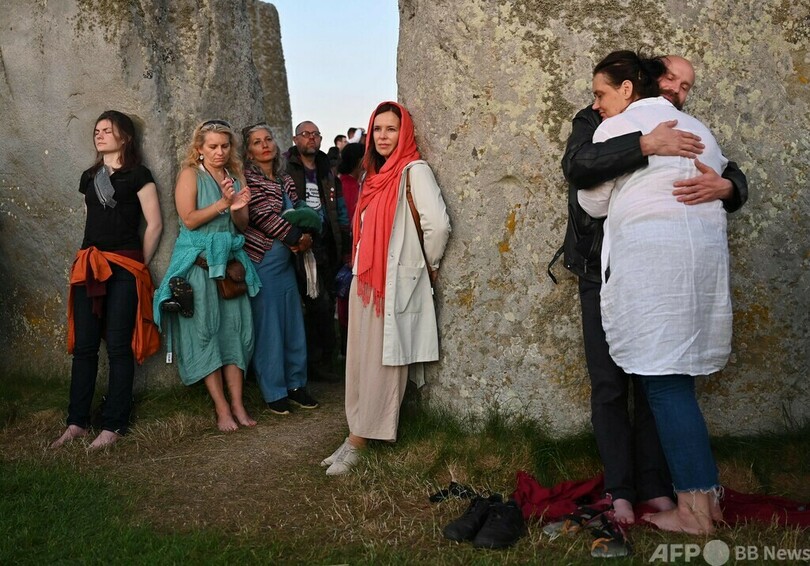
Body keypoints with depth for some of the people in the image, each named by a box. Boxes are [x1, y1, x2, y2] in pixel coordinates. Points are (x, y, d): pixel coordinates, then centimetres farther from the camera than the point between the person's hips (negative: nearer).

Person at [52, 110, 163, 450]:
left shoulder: (137, 175, 0)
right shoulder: (89, 177, 18)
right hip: (88, 265, 6)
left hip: (124, 267, -6)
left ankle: (113, 426, 3)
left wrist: (140, 265, 0)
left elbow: (154, 224, -3)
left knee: (119, 347, -4)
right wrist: (90, 260, 15)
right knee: (83, 346, 4)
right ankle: (77, 422, 11)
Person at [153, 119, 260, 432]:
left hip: (230, 261, 5)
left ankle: (237, 404, 2)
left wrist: (237, 209, -9)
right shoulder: (190, 174, 1)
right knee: (205, 330, -5)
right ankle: (222, 408, -2)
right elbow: (189, 219, -10)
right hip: (199, 262, -4)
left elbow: (243, 225, 12)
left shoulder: (235, 177, 15)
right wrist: (223, 203, -16)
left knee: (234, 328, 0)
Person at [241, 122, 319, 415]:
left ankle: (296, 384, 21)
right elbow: (263, 216, -14)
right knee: (267, 325, -1)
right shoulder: (248, 179, -4)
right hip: (261, 261, -6)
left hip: (286, 261, 6)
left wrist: (306, 236, -8)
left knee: (293, 322, 9)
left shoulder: (286, 181, 14)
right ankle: (274, 391, 9)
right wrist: (297, 239, -13)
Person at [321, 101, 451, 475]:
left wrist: (429, 263, -8)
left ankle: (359, 439, 7)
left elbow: (437, 224, -22)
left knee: (382, 362, 0)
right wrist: (359, 267, 16)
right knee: (360, 359, 10)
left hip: (395, 281, -8)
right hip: (365, 279, 8)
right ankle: (358, 436, 18)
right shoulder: (375, 176, 16)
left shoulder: (414, 171, -10)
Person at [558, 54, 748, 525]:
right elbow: (577, 166, -22)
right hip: (603, 276, -2)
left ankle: (655, 486, 15)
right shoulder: (597, 122, 0)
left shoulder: (685, 134, 10)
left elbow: (737, 178, 0)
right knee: (610, 385, 1)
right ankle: (620, 490, 11)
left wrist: (724, 186, -25)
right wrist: (646, 145, -32)